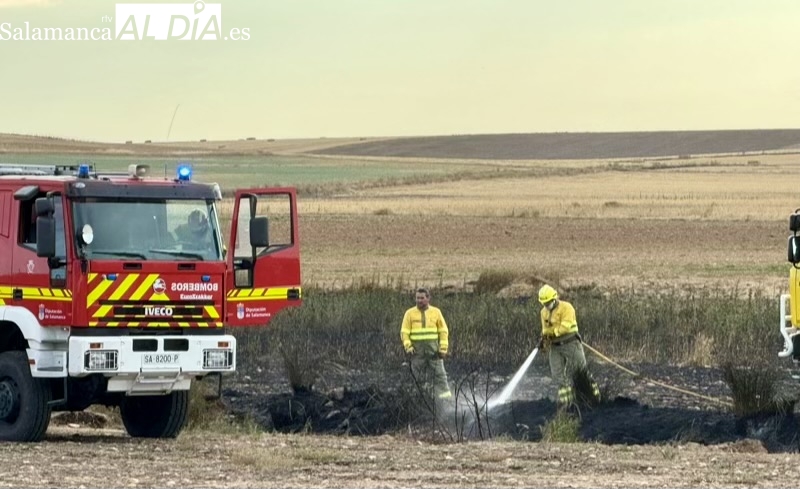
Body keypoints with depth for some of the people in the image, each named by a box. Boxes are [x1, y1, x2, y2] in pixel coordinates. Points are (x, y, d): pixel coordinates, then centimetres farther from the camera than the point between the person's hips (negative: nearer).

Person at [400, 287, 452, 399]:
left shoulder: (436, 312, 8)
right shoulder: (410, 313, 7)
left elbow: (443, 331, 9)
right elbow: (404, 332, 5)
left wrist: (443, 348, 0)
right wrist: (408, 346, -9)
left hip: (433, 349, 0)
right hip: (417, 350, 0)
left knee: (439, 373, -6)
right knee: (418, 377, 2)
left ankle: (445, 396, -7)